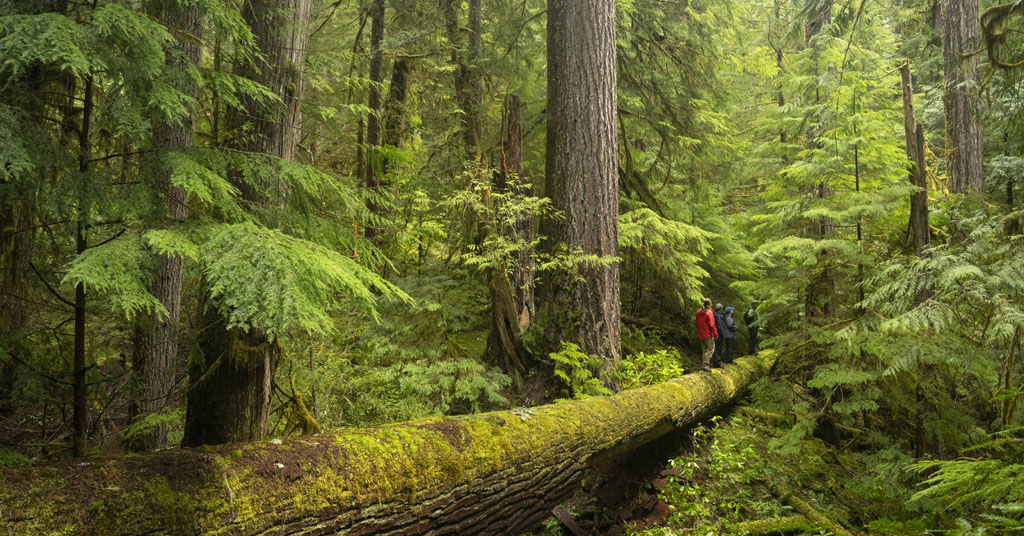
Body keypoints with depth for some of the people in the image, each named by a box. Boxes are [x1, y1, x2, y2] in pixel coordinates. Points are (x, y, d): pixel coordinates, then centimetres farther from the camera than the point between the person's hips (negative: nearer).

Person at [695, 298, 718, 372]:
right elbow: (712, 324, -18)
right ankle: (706, 365, -11)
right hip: (708, 335, -7)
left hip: (700, 335, 7)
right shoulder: (709, 312, -15)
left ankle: (704, 364, 15)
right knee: (710, 349, -2)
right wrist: (715, 334, -11)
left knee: (704, 350, 14)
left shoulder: (698, 312, 8)